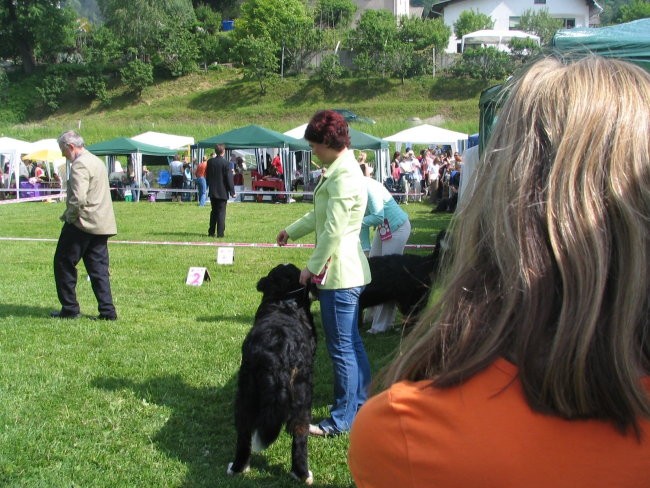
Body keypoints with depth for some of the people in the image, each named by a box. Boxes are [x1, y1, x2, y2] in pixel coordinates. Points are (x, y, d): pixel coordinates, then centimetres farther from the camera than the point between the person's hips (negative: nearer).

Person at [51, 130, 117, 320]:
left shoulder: (79, 165, -15)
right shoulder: (97, 161, 16)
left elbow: (78, 198, -25)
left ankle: (69, 308, 10)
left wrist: (67, 216, -10)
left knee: (64, 264, 6)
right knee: (99, 269, 9)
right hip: (101, 224, 9)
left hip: (82, 223, -9)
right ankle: (107, 311, 5)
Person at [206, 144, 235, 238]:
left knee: (214, 212, 15)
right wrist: (232, 191, -6)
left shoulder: (210, 162, 2)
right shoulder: (225, 163, -13)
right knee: (221, 212, 0)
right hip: (222, 192, -5)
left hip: (212, 191, 5)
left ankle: (211, 232, 18)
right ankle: (220, 233, -3)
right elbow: (229, 178, -12)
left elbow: (207, 176, 11)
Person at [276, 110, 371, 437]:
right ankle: (362, 404, 30)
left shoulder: (344, 176, -20)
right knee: (351, 343, 18)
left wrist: (312, 267, -13)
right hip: (347, 271, 11)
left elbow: (333, 231, -22)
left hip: (339, 273, -11)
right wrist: (291, 231, 35)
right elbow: (320, 215, 25)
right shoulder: (341, 170, 13)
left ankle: (342, 419, 7)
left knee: (342, 347, -2)